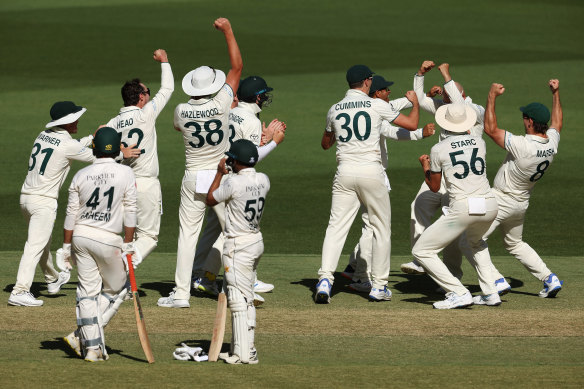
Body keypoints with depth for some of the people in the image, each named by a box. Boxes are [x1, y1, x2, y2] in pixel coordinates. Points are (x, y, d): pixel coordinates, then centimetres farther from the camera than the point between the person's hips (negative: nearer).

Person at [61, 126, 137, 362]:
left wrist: (66, 246, 9)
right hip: (108, 240, -3)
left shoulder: (81, 175, 0)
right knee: (114, 289, 14)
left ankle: (92, 346, 3)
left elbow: (71, 214, 2)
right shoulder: (126, 174, -6)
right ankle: (81, 335, 2)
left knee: (88, 291, 8)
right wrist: (128, 245, 0)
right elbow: (130, 212, -6)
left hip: (80, 237, 3)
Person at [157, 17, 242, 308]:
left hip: (193, 179, 1)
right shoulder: (221, 104, -13)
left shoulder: (182, 111, -8)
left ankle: (181, 293, -1)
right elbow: (237, 67, -5)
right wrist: (227, 30, 1)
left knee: (187, 234, 4)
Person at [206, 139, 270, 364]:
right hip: (257, 242, 8)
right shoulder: (263, 180, 2)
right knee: (246, 298, 17)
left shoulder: (234, 182, -18)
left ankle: (244, 354, -9)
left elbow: (210, 200, -3)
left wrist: (220, 173, 7)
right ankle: (247, 348, 22)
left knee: (239, 299, -7)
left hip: (238, 246, -8)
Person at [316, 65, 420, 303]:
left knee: (336, 227, 1)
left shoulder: (335, 110, 9)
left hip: (344, 173, 3)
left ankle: (325, 279, -17)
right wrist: (415, 103, 22)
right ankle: (379, 286, 11)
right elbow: (411, 124, 3)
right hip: (371, 172, -3)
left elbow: (325, 143, 24)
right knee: (381, 227, 10)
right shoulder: (377, 105, -2)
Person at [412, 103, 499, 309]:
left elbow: (434, 187, 11)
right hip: (490, 206, 6)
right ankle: (490, 293, 23)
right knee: (474, 241, 38)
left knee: (421, 251, 4)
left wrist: (425, 165, 31)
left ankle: (459, 294, -8)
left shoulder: (439, 149, -1)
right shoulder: (479, 142, 11)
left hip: (462, 209, -6)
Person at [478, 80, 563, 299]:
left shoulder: (522, 146, -31)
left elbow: (490, 129, -26)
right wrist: (555, 94, 21)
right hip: (522, 203, 8)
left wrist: (492, 97, -19)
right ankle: (549, 279, 19)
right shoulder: (552, 143, -9)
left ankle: (496, 280, -15)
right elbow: (557, 123, 15)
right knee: (515, 244, 28)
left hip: (501, 202, -8)